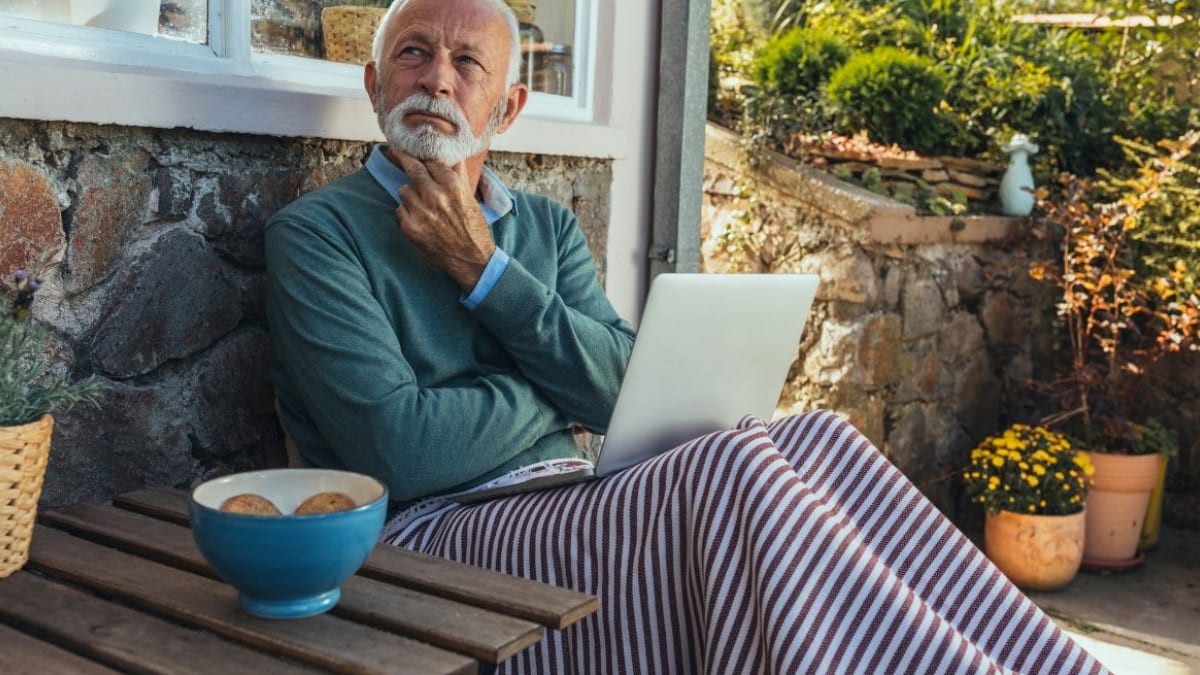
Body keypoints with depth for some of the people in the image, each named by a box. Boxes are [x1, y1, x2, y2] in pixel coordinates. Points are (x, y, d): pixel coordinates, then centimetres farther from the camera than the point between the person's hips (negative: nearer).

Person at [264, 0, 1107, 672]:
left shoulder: (544, 224, 15)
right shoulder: (315, 234, -4)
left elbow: (625, 393, 1)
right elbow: (400, 451, -16)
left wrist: (483, 270, -8)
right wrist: (553, 386, -3)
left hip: (567, 515, 6)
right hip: (434, 537, -6)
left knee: (817, 440, -17)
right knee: (731, 465, -29)